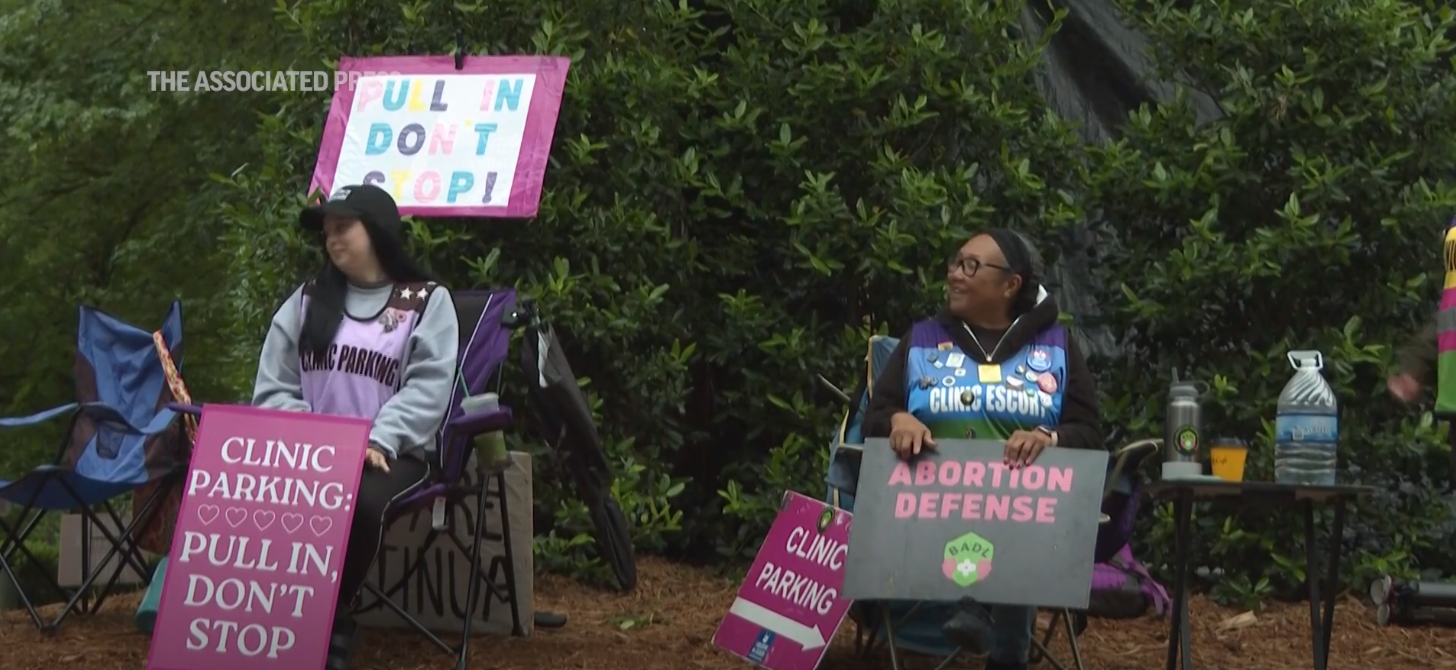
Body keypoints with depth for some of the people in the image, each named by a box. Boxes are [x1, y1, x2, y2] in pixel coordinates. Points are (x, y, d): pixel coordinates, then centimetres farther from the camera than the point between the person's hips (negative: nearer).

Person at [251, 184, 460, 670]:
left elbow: (427, 389, -5)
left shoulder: (427, 301, 7)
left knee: (360, 502, -37)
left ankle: (329, 621, -13)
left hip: (389, 454, -2)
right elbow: (274, 388, 10)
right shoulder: (307, 300, 17)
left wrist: (378, 442, -20)